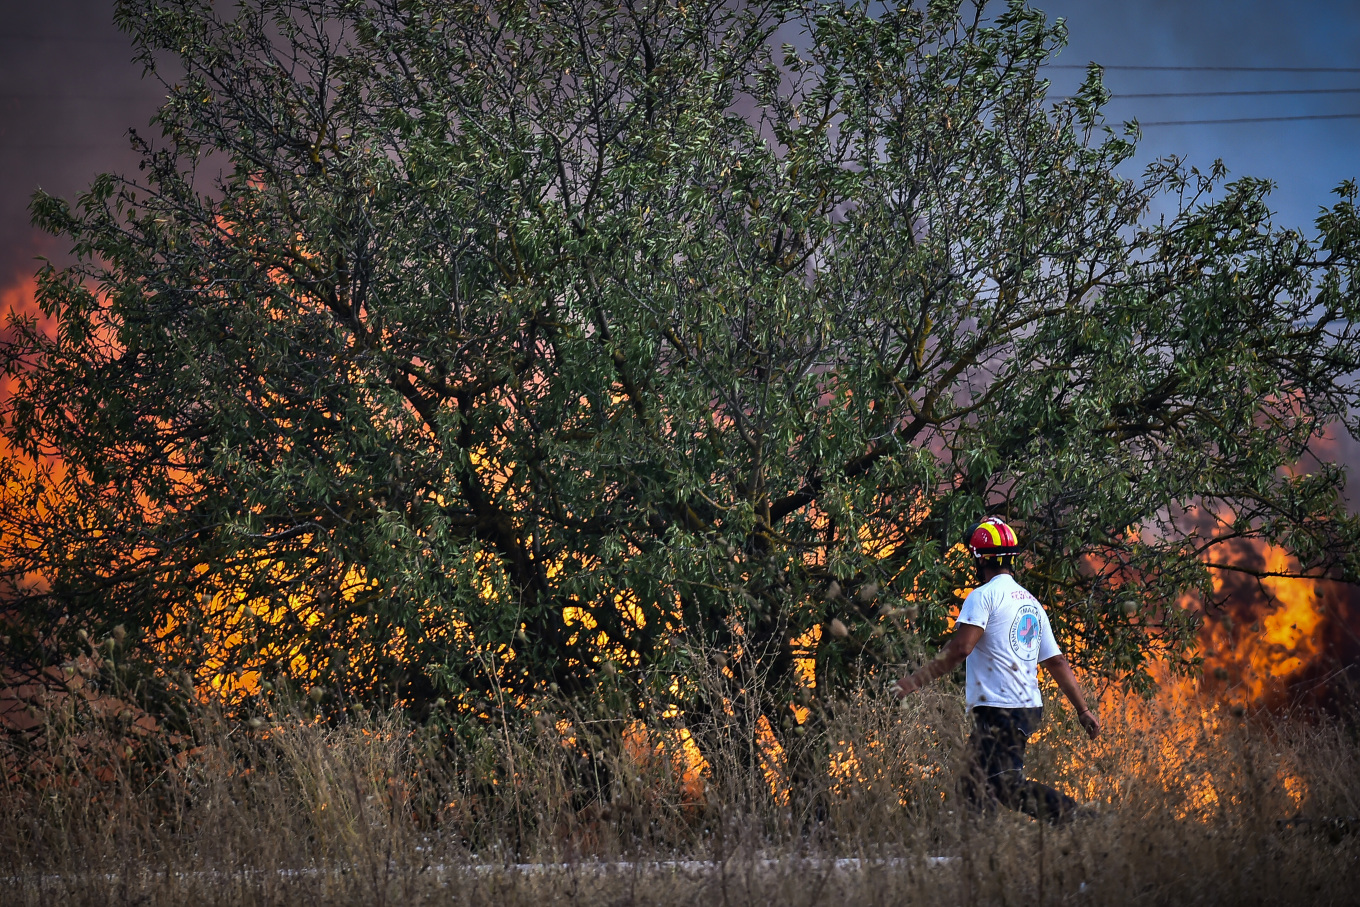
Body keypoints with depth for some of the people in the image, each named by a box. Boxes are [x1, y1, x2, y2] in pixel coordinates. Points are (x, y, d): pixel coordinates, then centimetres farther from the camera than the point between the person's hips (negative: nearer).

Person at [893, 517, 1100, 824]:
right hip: (1029, 708, 9)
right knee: (973, 787, 11)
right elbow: (1056, 662, 20)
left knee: (1007, 786, -13)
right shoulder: (1032, 603, 19)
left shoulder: (984, 595, -6)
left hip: (998, 709, -9)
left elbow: (960, 648, -19)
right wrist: (1083, 710, 22)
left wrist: (917, 680, -16)